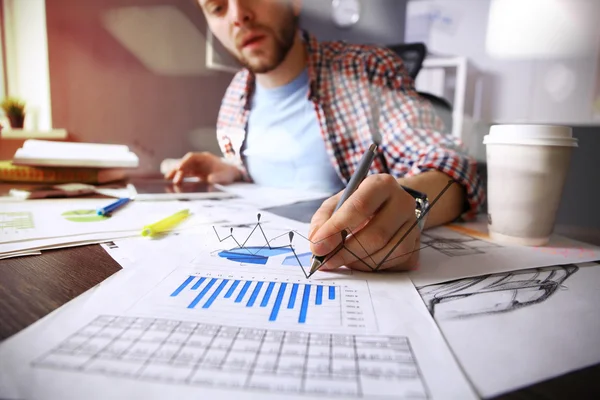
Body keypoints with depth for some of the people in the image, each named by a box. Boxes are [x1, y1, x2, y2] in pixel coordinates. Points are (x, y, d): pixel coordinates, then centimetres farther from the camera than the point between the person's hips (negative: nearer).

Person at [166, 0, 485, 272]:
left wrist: (405, 202, -43)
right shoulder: (234, 102, 4)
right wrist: (233, 173, -3)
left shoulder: (370, 71, -12)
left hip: (365, 268, -3)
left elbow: (452, 167, -22)